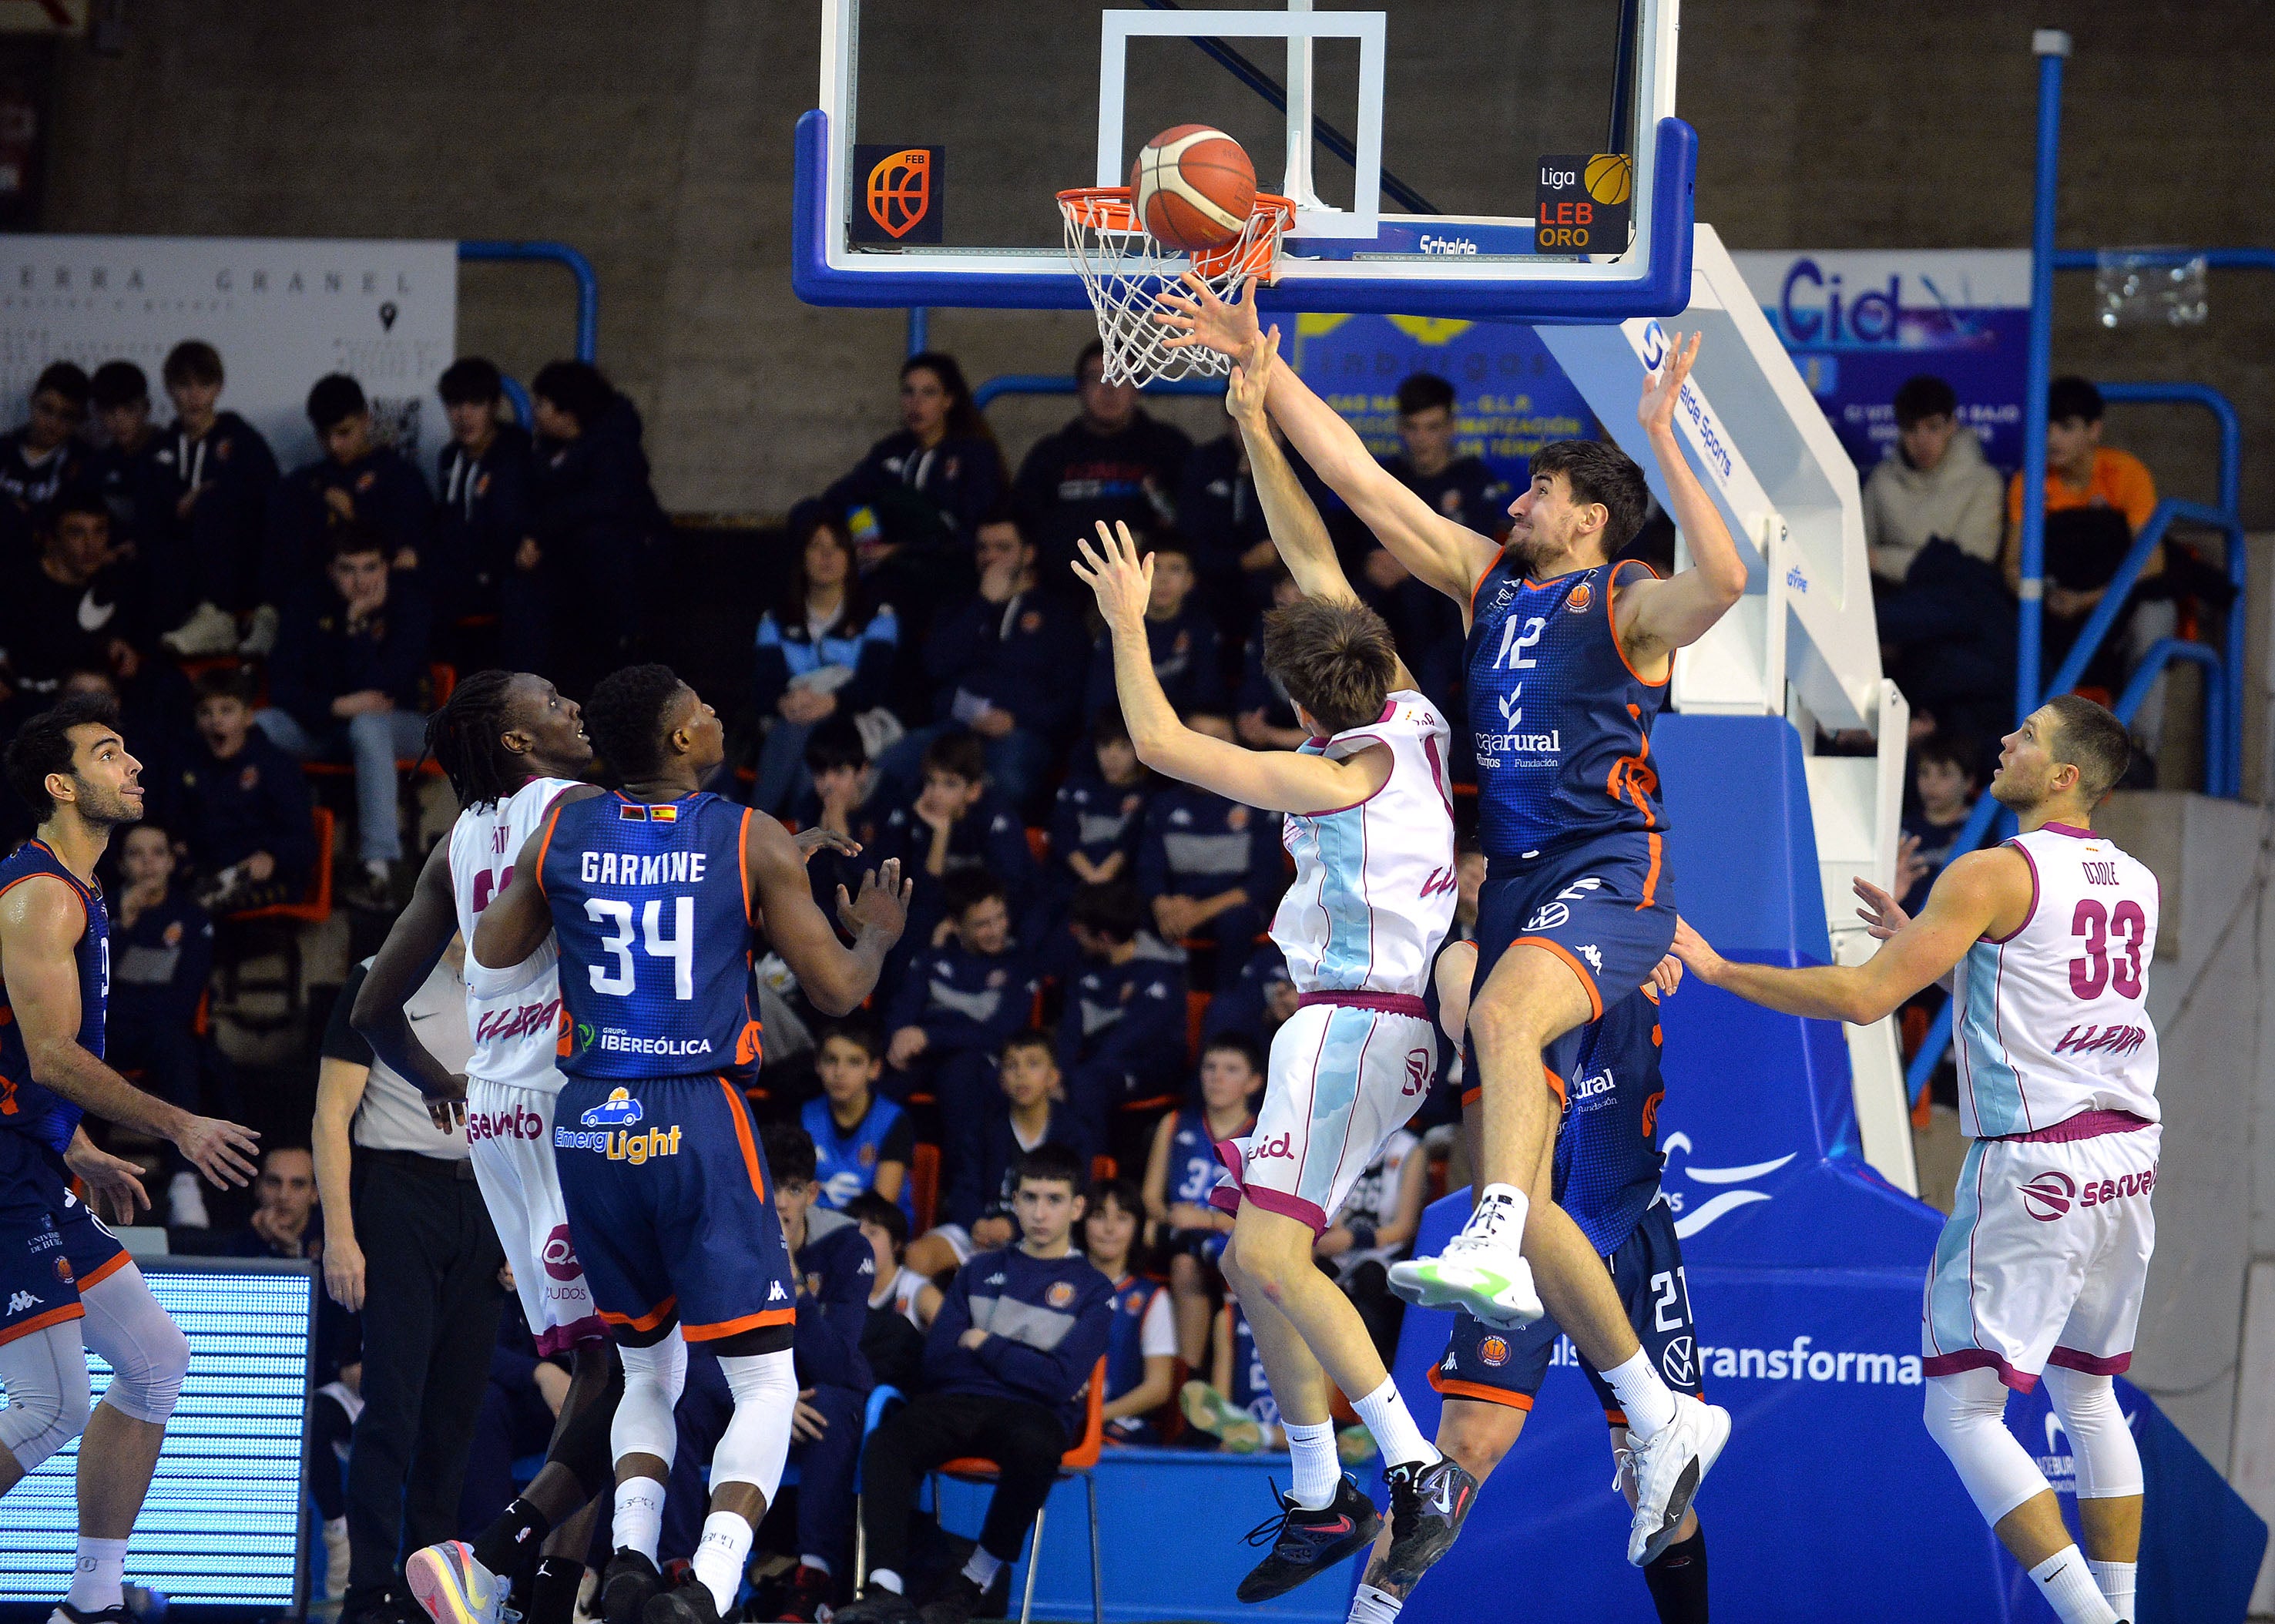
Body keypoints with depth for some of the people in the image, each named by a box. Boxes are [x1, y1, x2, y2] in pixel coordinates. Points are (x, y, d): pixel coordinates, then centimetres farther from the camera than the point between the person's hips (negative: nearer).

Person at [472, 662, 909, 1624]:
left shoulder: (561, 834, 4)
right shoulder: (756, 843, -4)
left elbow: (490, 956, 18)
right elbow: (837, 991, 0)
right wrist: (878, 936, 20)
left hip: (590, 1125, 4)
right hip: (701, 1127, -4)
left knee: (648, 1372, 21)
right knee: (764, 1384, 0)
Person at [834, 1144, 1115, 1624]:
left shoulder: (1093, 1290, 10)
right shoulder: (980, 1272, 22)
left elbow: (1060, 1382, -4)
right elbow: (936, 1362, 11)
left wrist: (984, 1345, 3)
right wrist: (1023, 1363, 2)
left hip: (1032, 1413, -3)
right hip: (959, 1403, 3)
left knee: (1035, 1449, -41)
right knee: (887, 1441, -31)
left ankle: (977, 1580, -22)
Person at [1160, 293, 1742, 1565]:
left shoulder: (1630, 607, -5)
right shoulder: (1489, 580, 15)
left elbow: (1723, 579, -28)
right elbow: (1361, 481, 17)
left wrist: (1663, 442, -30)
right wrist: (1263, 372, 14)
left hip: (1610, 880, -8)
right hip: (1517, 884, 8)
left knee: (1500, 1016, -40)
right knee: (1519, 1191, 4)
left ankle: (1493, 1252, -54)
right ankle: (1664, 1420, 12)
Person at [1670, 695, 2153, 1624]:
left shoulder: (1994, 875, -11)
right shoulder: (2134, 883, 12)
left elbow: (1863, 998, -16)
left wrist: (1717, 969, -8)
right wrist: (1923, 946, 28)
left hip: (2035, 1166, -8)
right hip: (2129, 1161, 8)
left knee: (1962, 1410, -4)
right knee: (2086, 1391, 21)